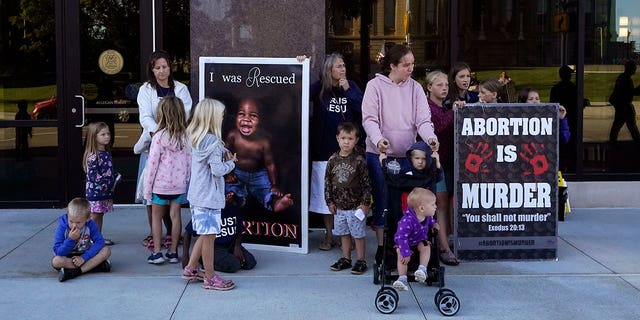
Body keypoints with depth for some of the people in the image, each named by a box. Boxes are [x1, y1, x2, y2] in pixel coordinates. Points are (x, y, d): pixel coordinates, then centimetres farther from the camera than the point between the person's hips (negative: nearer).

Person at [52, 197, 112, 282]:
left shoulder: (90, 224, -14)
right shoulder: (62, 226, -18)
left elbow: (99, 242, -20)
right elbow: (57, 251, -19)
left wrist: (83, 257, -28)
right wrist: (70, 239, -34)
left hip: (85, 255, 1)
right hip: (68, 257, -1)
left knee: (106, 251, -23)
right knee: (56, 261, -33)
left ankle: (76, 272, -31)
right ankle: (93, 265, -29)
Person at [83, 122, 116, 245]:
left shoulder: (107, 153, 10)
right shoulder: (93, 156, -17)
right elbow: (93, 176, -21)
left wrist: (114, 180, 4)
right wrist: (107, 183, -19)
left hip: (106, 191, 8)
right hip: (95, 191, -8)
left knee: (100, 215, 15)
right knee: (94, 216, 1)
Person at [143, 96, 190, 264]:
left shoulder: (160, 136, -14)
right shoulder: (186, 135, -1)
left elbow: (152, 163, -11)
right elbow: (189, 161, 5)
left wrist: (147, 188, -3)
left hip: (161, 184, -4)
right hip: (180, 184, 4)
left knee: (156, 216, 10)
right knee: (175, 216, 10)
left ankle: (157, 252, 9)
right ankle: (173, 252, 16)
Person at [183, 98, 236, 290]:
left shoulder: (195, 139, 10)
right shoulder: (212, 141, -18)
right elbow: (217, 170, -22)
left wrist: (224, 157, 4)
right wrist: (231, 163, -4)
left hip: (196, 195, 9)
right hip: (209, 197, -9)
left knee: (205, 234, 20)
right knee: (209, 236, 0)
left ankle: (190, 269, 27)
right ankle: (210, 278, 10)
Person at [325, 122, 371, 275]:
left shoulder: (359, 161, -8)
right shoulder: (333, 160, 2)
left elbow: (366, 183, -6)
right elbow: (328, 182, 8)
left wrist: (365, 203, -9)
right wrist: (330, 201, 5)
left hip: (356, 206, -4)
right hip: (339, 206, 4)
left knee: (358, 235, 2)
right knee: (343, 234, 15)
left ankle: (361, 261, 13)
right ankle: (346, 259, 27)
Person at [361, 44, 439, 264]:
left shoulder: (415, 88, 5)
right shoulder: (375, 85, -3)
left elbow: (423, 119, -2)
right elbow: (369, 119, -8)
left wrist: (430, 137, -22)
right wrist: (378, 139, -26)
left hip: (406, 154, 3)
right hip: (379, 154, -3)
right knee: (382, 200, 3)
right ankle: (381, 247, 14)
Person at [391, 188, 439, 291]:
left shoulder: (426, 216, -13)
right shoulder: (407, 221, -38)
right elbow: (402, 238, -35)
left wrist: (433, 224, 5)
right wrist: (405, 254, -34)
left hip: (420, 241, 4)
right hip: (405, 243, -4)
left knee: (426, 247, -26)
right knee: (401, 254, -27)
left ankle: (422, 269, -29)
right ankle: (402, 279, -31)